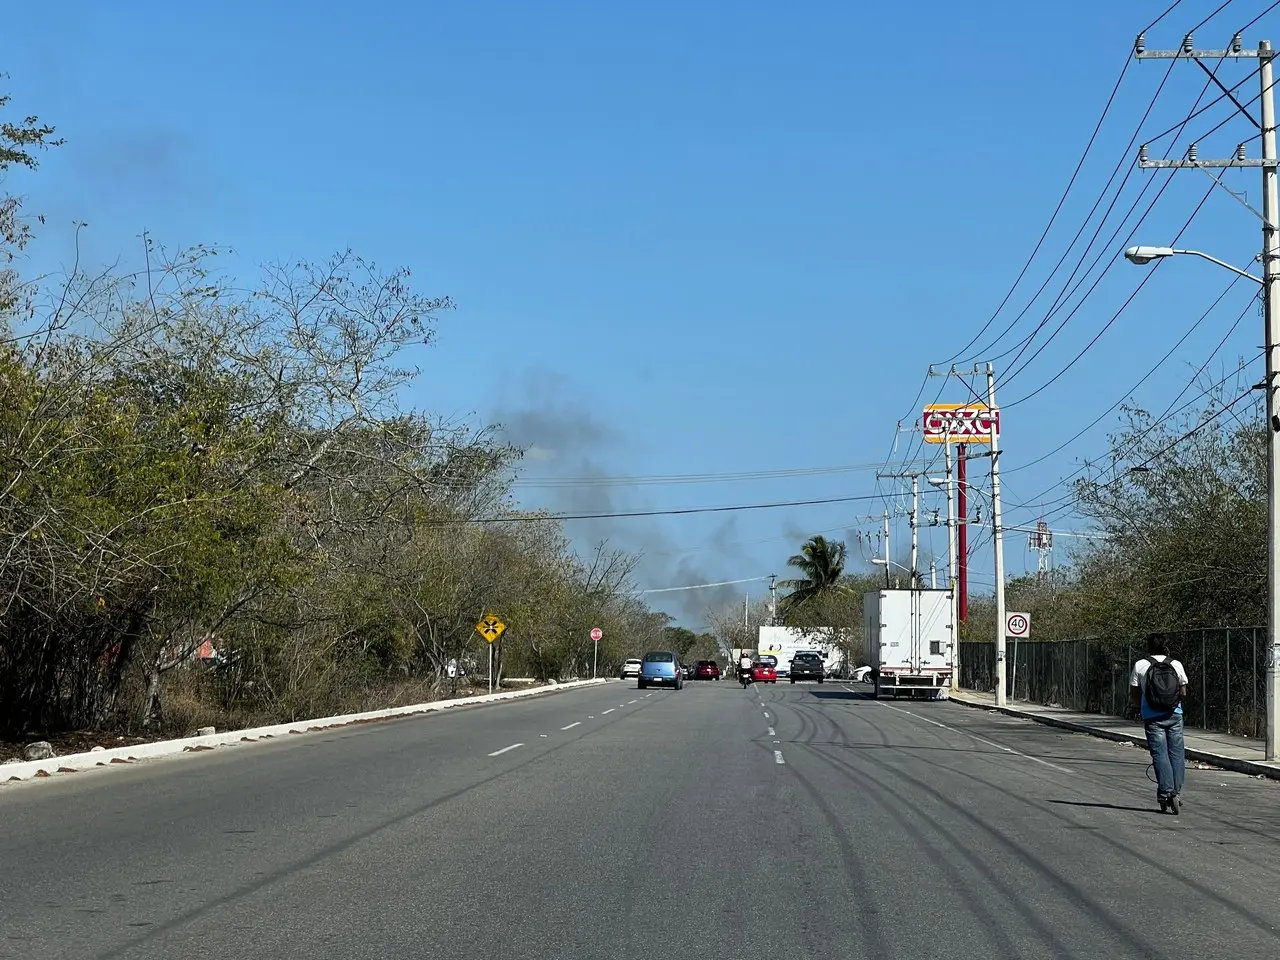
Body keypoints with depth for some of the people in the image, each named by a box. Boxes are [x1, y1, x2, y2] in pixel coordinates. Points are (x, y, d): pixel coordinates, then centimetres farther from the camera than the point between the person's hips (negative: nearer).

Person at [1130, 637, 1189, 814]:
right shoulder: (1176, 664, 4)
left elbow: (1134, 695, 1)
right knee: (1177, 753, 6)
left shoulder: (1140, 665, -1)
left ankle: (1166, 792, -11)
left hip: (1152, 717, -2)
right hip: (1174, 715, 2)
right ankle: (1176, 792, 3)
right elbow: (1183, 692, 9)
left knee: (1160, 753, -3)